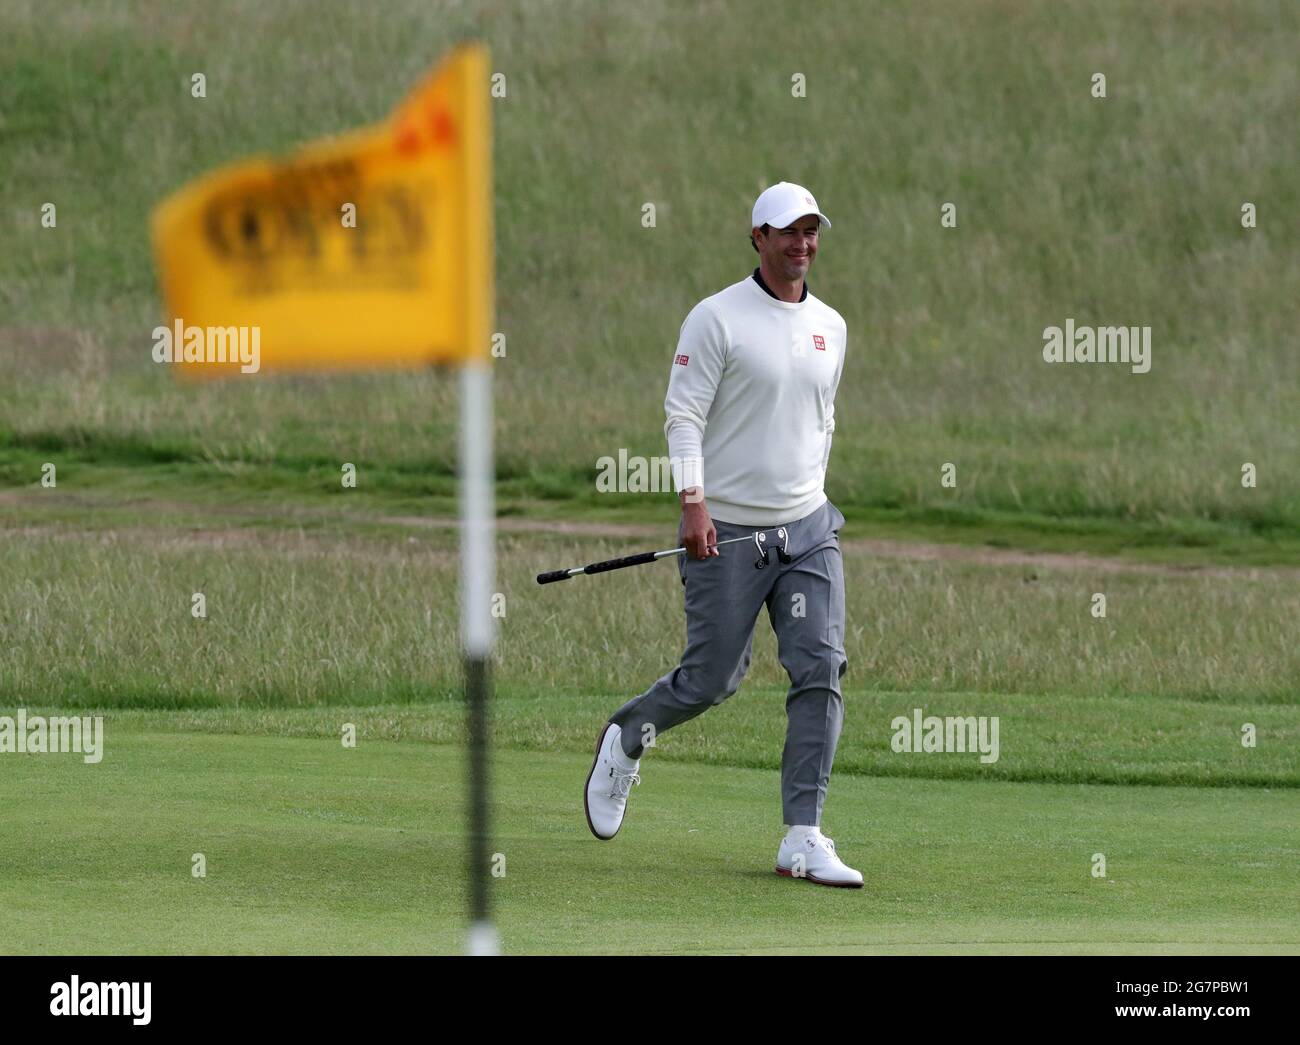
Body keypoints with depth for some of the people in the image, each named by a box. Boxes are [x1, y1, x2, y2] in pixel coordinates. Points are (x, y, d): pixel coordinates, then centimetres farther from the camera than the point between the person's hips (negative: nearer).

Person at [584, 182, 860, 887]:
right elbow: (683, 415, -11)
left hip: (808, 530, 5)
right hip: (727, 534, -5)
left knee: (821, 670, -9)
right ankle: (625, 739, 32)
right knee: (713, 679, 0)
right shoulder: (717, 318, -7)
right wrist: (693, 502, -21)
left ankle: (803, 840, -9)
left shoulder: (830, 327, 12)